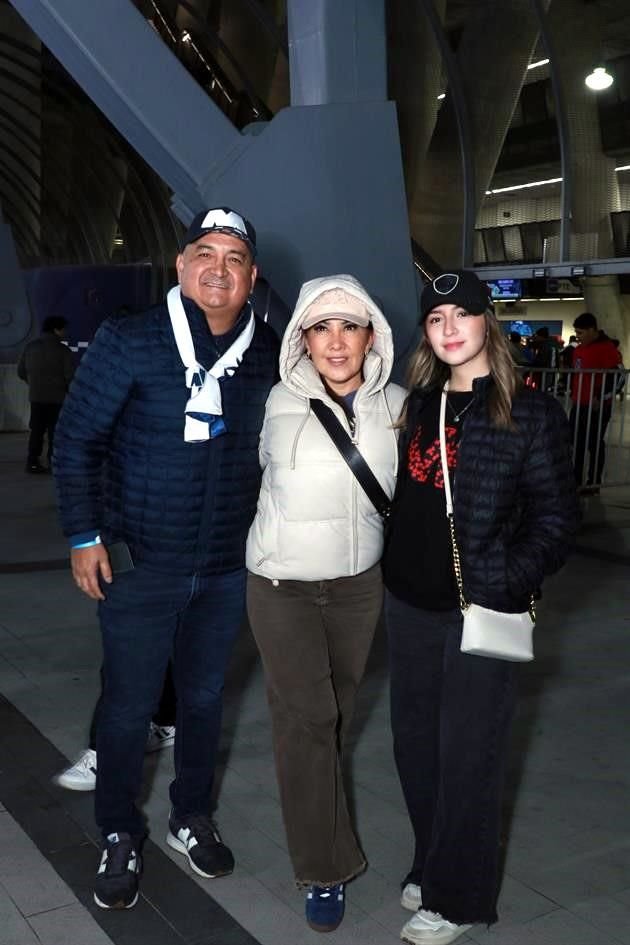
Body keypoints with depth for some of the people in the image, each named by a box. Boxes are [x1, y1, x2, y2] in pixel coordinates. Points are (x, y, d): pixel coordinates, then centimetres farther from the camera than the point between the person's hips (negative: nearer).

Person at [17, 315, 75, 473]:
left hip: (36, 396, 5)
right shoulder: (62, 350, -10)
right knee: (55, 431, 2)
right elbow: (70, 375, -14)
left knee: (37, 430, 11)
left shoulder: (30, 347, 6)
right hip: (57, 397, -4)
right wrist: (69, 389, 5)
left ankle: (32, 462, 9)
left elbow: (21, 371, 10)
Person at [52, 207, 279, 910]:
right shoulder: (128, 343, -11)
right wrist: (84, 536, -8)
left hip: (228, 567, 3)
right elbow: (76, 441, -6)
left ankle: (192, 819, 39)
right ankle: (119, 839, 28)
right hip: (139, 563, -3)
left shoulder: (269, 354, -2)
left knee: (204, 697, 18)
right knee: (129, 705, 7)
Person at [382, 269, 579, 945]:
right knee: (414, 743, 15)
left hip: (479, 609, -5)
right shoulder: (418, 405, 8)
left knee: (466, 752, 5)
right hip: (410, 602, 6)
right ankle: (431, 865, 36)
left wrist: (506, 585, -17)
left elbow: (556, 519, -8)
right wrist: (394, 571, 5)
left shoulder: (530, 412, -8)